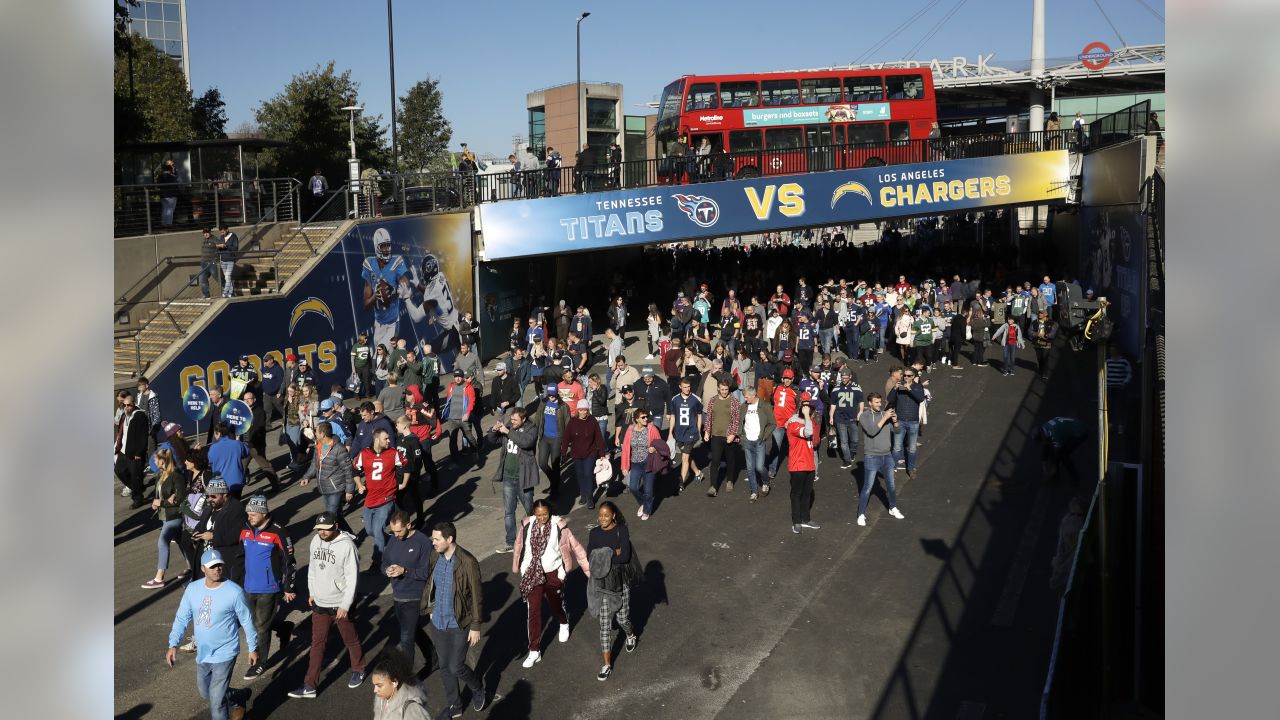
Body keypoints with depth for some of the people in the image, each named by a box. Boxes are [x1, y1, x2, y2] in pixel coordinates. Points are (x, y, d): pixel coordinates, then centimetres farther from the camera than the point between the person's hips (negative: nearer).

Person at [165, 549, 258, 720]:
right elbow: (182, 618, 2)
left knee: (216, 699, -4)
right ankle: (235, 704, 50)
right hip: (202, 653, 6)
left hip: (224, 654, -6)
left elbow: (246, 621, -9)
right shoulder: (192, 589, -6)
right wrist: (173, 644, -8)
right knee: (204, 692, 24)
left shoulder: (234, 592, -19)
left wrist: (253, 648, -3)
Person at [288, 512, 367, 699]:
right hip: (319, 603, 5)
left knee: (350, 640, 15)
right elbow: (312, 567, 12)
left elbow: (352, 578, -20)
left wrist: (345, 605, -19)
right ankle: (310, 686, 16)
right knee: (317, 644, 10)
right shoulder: (316, 540, -3)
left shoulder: (347, 545, -22)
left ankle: (358, 670, 38)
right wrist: (311, 592, 14)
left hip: (340, 605, -5)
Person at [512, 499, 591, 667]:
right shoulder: (527, 525, -9)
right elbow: (519, 546, 7)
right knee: (533, 612, 0)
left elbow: (575, 547, -12)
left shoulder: (559, 526, -17)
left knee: (555, 604, 19)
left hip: (553, 573, -1)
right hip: (532, 574, 1)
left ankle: (564, 624, 54)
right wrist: (516, 568, 18)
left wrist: (589, 569, -11)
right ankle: (534, 651, 10)